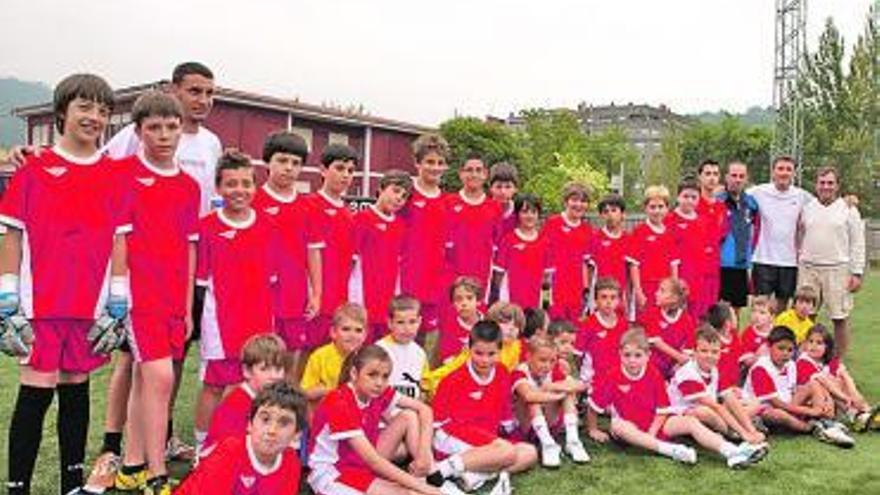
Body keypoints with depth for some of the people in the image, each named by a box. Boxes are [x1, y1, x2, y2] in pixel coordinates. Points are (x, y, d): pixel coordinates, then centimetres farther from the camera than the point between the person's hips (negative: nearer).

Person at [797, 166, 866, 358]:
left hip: (837, 270, -2)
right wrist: (798, 264, 10)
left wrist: (857, 273, -4)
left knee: (840, 318, 2)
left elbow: (857, 243, 1)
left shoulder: (849, 210, 2)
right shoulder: (807, 208, 11)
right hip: (808, 269, 3)